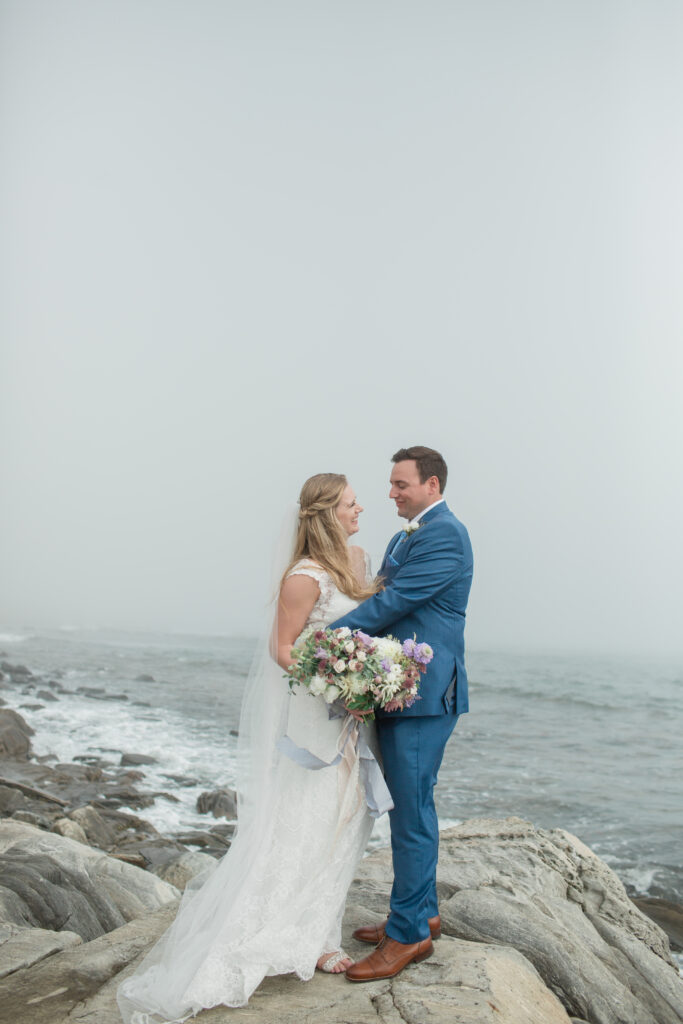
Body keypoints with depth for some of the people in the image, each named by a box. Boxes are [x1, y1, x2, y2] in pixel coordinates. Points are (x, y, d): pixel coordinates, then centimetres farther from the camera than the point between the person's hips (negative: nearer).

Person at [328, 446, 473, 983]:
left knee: (412, 811, -3)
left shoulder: (444, 535, -14)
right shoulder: (404, 538, 17)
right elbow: (379, 600, 16)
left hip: (424, 695, -10)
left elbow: (393, 601, -20)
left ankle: (409, 934, 8)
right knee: (410, 806, 18)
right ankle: (422, 912, 32)